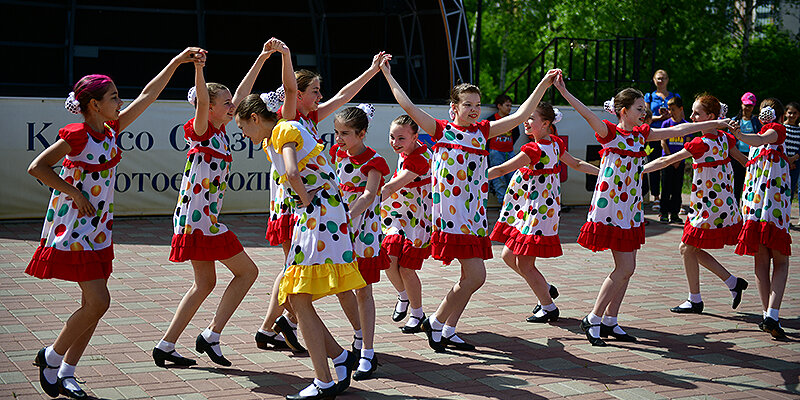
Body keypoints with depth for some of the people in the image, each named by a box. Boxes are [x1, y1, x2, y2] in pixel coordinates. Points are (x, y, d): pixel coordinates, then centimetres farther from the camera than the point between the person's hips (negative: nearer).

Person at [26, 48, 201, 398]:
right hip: (73, 228, -8)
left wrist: (177, 61, 7)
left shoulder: (111, 131, 6)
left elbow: (148, 95, 8)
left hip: (99, 229, 8)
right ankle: (51, 357, 8)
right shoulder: (77, 136, -15)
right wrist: (74, 193, -16)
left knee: (94, 305, 7)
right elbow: (37, 167, -17)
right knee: (98, 302, -11)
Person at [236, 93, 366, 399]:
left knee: (300, 298, -12)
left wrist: (305, 199, -11)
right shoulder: (270, 142, 22)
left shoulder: (285, 130, -8)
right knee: (294, 298, 7)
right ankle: (340, 356, 14)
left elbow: (292, 173, -25)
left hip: (321, 213, -10)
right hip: (307, 217, 10)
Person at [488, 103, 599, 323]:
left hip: (538, 210, -9)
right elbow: (577, 164, 15)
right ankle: (546, 289, 30)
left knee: (524, 263, -1)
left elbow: (501, 169, -21)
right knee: (509, 256, 15)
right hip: (527, 209, 9)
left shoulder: (533, 150, -21)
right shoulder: (555, 143, 6)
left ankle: (549, 308, 11)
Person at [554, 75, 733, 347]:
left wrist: (714, 124, 19)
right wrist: (564, 92, -39)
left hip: (631, 208, 8)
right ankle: (593, 319, 1)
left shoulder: (640, 134, 11)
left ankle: (609, 321, 16)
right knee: (625, 267, -9)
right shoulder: (610, 133, -9)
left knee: (627, 268, 8)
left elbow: (677, 130, 16)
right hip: (611, 207, -8)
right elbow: (587, 114, -26)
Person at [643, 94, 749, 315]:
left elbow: (666, 161, -19)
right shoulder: (724, 138, 2)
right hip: (724, 204, 8)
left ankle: (695, 301, 13)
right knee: (690, 248, 16)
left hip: (710, 208, -8)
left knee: (687, 249, 5)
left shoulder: (701, 144, -20)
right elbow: (745, 160, 13)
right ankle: (733, 282, 19)